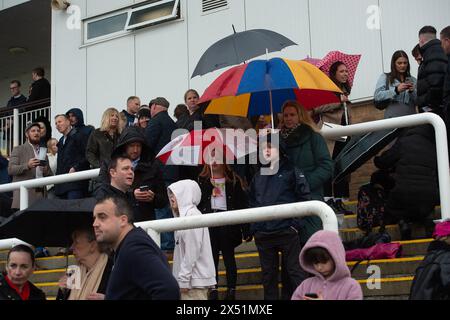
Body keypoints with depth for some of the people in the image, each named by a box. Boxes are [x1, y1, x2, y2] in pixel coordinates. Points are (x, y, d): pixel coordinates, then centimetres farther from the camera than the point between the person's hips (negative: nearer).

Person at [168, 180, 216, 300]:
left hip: (195, 280, -9)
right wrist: (182, 278, 14)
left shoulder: (192, 215, -12)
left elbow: (192, 252, -18)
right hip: (193, 278, 9)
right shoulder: (185, 215, 16)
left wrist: (183, 280, -17)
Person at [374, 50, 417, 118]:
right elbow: (377, 96, -6)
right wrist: (396, 90, -16)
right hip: (392, 117, -3)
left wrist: (412, 91, -6)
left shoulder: (413, 80, 18)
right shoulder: (385, 77, 10)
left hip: (411, 117, 3)